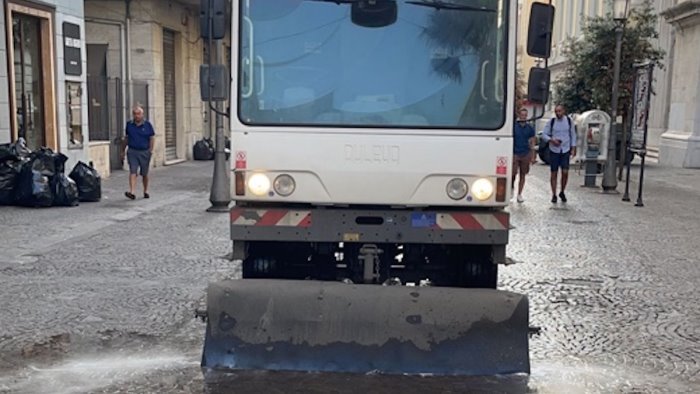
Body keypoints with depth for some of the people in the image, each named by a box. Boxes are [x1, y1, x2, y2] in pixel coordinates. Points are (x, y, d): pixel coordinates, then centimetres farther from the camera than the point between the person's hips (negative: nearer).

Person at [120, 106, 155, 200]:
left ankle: (146, 191, 27)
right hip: (132, 152, 1)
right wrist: (123, 151, 15)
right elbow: (126, 138, 13)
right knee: (133, 172, -11)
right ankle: (132, 192, -20)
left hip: (144, 152, -1)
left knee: (144, 173, 11)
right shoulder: (129, 124, 5)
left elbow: (152, 138, 1)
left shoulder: (147, 125, -1)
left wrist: (151, 150, -8)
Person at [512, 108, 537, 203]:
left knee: (522, 175, 5)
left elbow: (532, 143, 10)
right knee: (513, 173, -9)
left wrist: (533, 156, 5)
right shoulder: (513, 127, 0)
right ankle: (512, 187, 20)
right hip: (515, 154, -2)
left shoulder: (530, 128, 7)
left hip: (525, 154, 2)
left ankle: (519, 194, 13)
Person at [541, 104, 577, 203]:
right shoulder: (551, 122, -2)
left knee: (565, 172, -8)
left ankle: (562, 192, 14)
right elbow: (544, 135, 1)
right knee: (554, 173, 3)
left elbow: (573, 135, 10)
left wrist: (573, 148, 5)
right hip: (554, 150, 0)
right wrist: (551, 140, -17)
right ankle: (554, 195, 13)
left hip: (565, 150, 0)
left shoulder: (569, 121, 2)